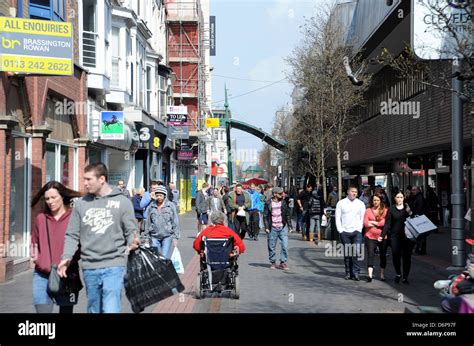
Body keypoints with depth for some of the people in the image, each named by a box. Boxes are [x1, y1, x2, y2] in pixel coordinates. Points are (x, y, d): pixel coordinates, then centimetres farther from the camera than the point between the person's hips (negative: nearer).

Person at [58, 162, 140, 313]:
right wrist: (66, 256, -6)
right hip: (89, 267, 4)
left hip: (114, 266, -3)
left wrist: (133, 242, -22)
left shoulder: (122, 202, 0)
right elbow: (72, 235, 9)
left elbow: (131, 230, 0)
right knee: (94, 310, 14)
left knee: (110, 310, -13)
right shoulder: (81, 204, 7)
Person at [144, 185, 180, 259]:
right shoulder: (152, 206, 8)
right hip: (154, 237, 2)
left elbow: (175, 222, 2)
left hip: (167, 236, -2)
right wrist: (146, 237, 12)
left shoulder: (171, 206, 1)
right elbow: (148, 222, 13)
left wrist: (175, 237, -2)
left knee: (165, 257, -8)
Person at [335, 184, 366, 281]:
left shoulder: (360, 204, 8)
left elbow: (363, 218, 7)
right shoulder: (341, 203, 6)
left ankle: (355, 272, -9)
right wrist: (340, 230, -2)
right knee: (347, 253, 3)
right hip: (345, 232, 0)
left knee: (356, 252, -12)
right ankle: (348, 273, 11)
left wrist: (359, 229, -4)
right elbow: (338, 218, 5)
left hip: (356, 231, 0)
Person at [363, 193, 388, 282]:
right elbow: (366, 223, -2)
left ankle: (382, 274, 23)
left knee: (383, 255, 10)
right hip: (370, 237, 0)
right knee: (370, 255, -9)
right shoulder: (368, 210, 7)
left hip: (382, 237, 0)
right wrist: (380, 224, -5)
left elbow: (386, 222, -11)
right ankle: (370, 275, -15)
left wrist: (373, 222, -6)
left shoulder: (385, 210, 2)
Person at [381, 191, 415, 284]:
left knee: (407, 257, -1)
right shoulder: (391, 209, 6)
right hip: (395, 235, 0)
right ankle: (398, 274, 19)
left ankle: (405, 277, 10)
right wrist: (382, 235, -3)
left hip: (407, 236, 0)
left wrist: (410, 213, -13)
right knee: (395, 255, -5)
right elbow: (387, 224, 5)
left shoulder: (408, 208, 7)